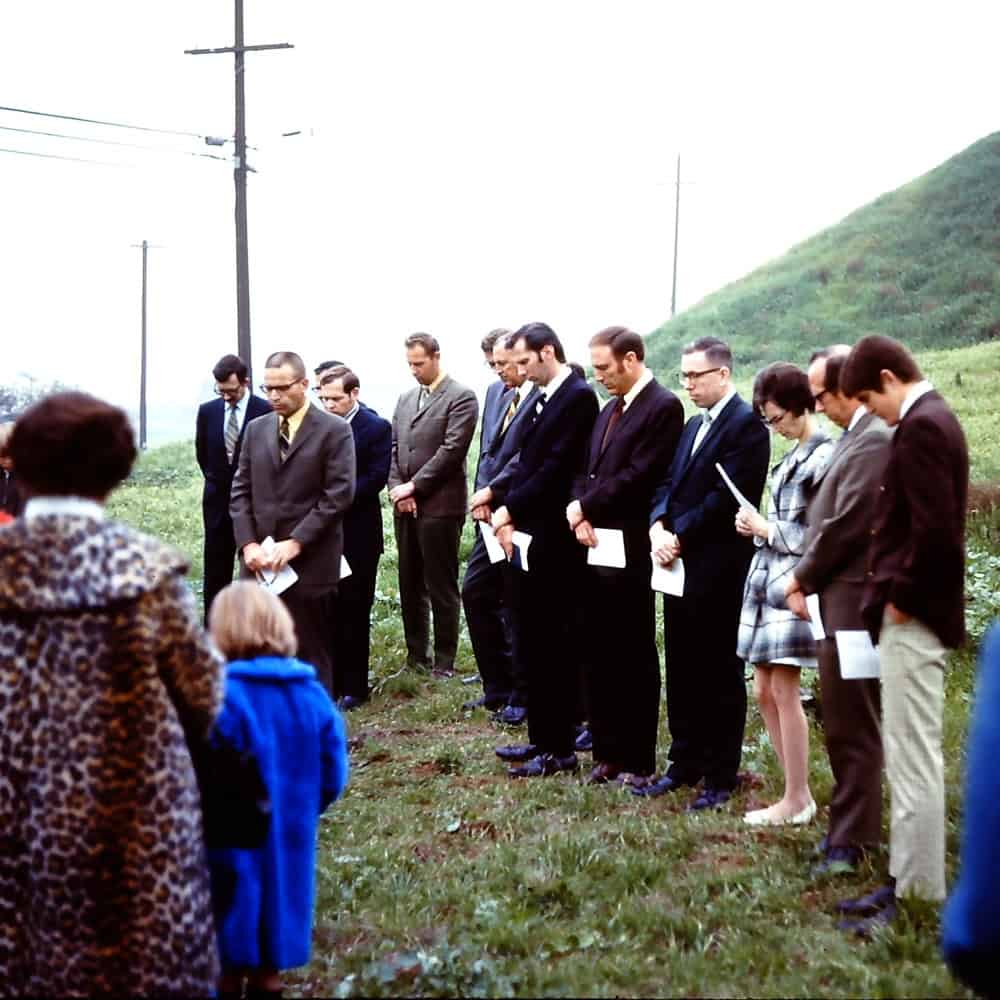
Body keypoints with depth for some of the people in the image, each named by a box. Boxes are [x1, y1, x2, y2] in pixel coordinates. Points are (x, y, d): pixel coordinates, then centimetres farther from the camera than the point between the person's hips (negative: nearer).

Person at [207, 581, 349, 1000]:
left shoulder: (222, 696, -21)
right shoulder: (313, 694, -4)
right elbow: (332, 779, 1)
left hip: (231, 847, -5)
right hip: (290, 845, 5)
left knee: (226, 964, 10)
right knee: (268, 964, 20)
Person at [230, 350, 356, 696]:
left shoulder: (334, 430, -3)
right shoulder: (256, 429, 13)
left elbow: (338, 495, -10)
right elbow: (241, 492, 11)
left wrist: (295, 543, -14)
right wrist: (248, 544, -3)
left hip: (311, 563, -4)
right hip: (261, 562, 4)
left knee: (310, 655, 3)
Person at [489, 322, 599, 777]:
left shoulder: (578, 397, -13)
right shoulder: (543, 398, 14)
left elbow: (557, 467, -19)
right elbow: (526, 460, 12)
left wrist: (511, 509, -15)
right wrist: (498, 496, -3)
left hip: (554, 539, -9)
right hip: (529, 535, 9)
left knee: (552, 644, -1)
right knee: (533, 641, 14)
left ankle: (559, 749, 8)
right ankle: (541, 738, 24)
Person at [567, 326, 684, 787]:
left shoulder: (663, 407, -10)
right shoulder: (610, 410, 17)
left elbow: (637, 477, -17)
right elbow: (585, 470, 16)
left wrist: (585, 506, -9)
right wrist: (580, 511, -4)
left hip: (629, 551, -8)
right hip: (595, 546, 8)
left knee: (635, 658, 1)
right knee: (598, 656, 11)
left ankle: (637, 761, 10)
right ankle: (607, 753, 21)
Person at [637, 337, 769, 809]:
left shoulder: (746, 425, -11)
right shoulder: (693, 426, 17)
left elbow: (727, 497, -18)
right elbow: (669, 485, 13)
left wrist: (678, 535, -15)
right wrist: (658, 526, -5)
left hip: (718, 570, -8)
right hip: (679, 564, 8)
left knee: (720, 675, 1)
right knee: (682, 672, 13)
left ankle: (720, 777, 10)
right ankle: (684, 765, 23)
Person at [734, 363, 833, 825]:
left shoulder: (824, 457, -13)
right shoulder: (795, 455, 15)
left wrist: (765, 529, -10)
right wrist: (757, 526, 2)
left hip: (792, 586, -9)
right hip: (767, 579, 9)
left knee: (783, 691, -4)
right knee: (764, 691, 10)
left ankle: (797, 800, 7)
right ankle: (797, 793, 19)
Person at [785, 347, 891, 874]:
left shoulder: (874, 439, -17)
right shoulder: (856, 436, 14)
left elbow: (845, 525, -20)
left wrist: (802, 579, -8)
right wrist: (806, 577, 4)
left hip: (850, 604, -10)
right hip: (836, 601, 10)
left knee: (851, 727, -2)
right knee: (844, 725, 17)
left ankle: (851, 841, 6)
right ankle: (850, 825, 27)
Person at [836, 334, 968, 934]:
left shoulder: (919, 427, -17)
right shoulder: (935, 418, 15)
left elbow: (933, 526, -25)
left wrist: (901, 596, -15)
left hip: (913, 615, -11)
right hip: (918, 610, 11)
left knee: (913, 759, -4)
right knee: (914, 756, 15)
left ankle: (916, 898, 3)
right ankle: (910, 881, 24)